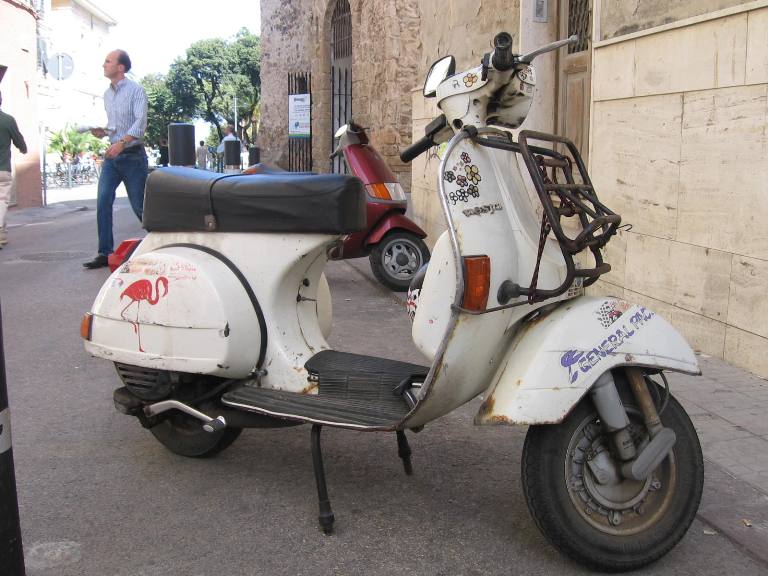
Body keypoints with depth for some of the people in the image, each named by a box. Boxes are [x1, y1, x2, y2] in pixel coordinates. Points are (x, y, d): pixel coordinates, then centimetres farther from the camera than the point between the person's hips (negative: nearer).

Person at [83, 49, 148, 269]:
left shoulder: (135, 90, -8)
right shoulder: (107, 94, 13)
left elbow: (140, 121, -19)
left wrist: (122, 143, -30)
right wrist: (103, 132, 3)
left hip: (132, 155, -6)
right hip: (112, 155, 6)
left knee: (139, 206, 1)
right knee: (103, 201, -6)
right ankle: (105, 253, -2)